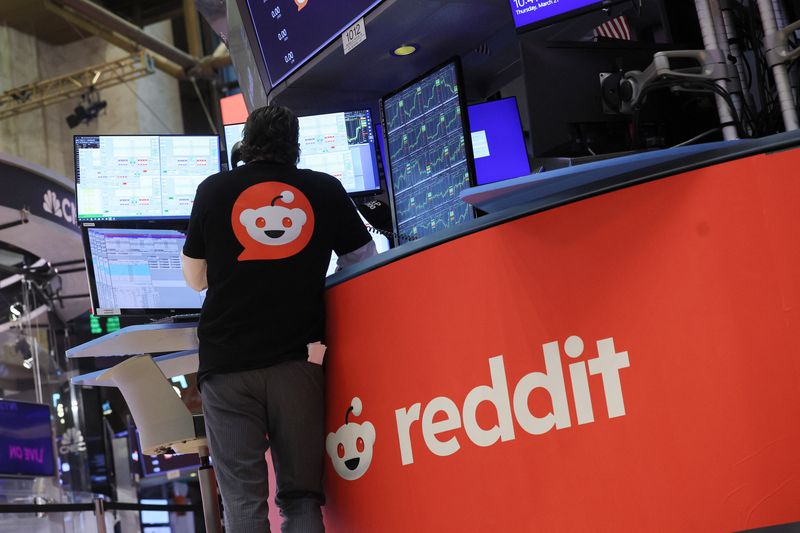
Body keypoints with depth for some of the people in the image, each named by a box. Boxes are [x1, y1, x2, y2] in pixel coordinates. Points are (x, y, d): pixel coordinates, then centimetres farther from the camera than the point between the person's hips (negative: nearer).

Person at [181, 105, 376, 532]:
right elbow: (365, 262, 18)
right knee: (301, 497, 3)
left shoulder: (213, 189, 7)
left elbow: (194, 279, 15)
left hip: (228, 360, 0)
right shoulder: (326, 190, 8)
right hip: (296, 360, 0)